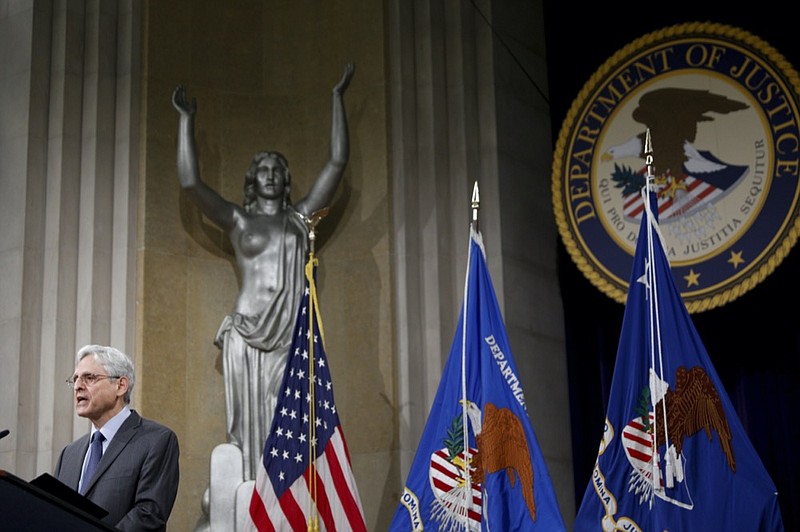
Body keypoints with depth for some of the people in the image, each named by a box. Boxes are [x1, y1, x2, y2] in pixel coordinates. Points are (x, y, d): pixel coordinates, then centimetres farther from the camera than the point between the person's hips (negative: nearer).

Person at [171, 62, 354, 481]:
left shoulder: (301, 217, 17)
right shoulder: (238, 221, 13)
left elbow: (337, 162, 15)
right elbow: (190, 183, 1)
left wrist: (338, 99, 15)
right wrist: (186, 120, 3)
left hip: (293, 334, 2)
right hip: (247, 334, -1)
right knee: (249, 423, -3)